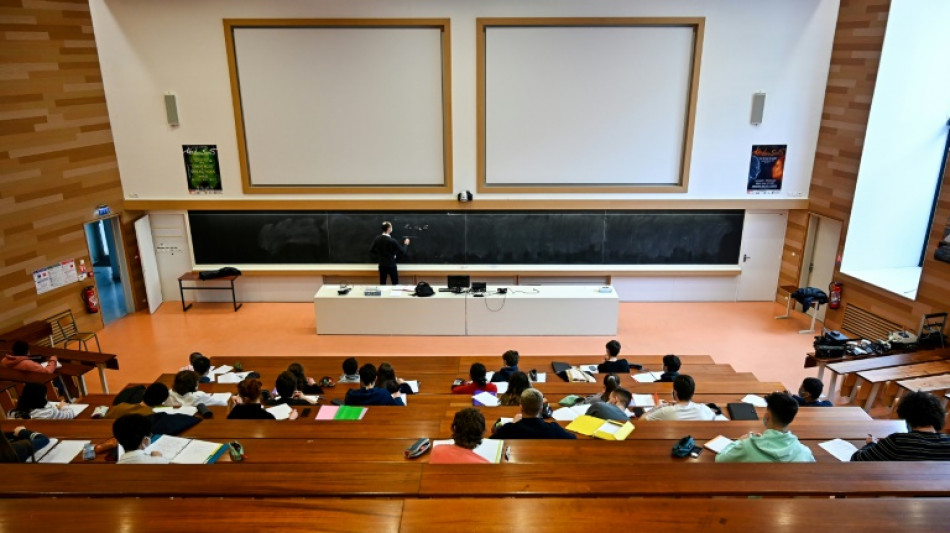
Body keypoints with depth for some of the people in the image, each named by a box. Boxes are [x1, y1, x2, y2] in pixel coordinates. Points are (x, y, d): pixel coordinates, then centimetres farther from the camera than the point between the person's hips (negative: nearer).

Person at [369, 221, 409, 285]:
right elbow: (402, 252, -13)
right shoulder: (392, 241, -19)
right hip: (391, 265, -5)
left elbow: (371, 250, 3)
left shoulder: (377, 239, -4)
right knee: (395, 284, 6)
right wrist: (406, 244, 5)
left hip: (382, 265, 5)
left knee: (382, 284, 11)